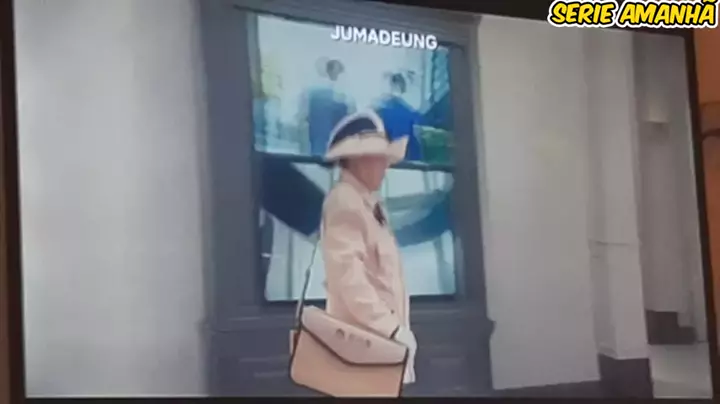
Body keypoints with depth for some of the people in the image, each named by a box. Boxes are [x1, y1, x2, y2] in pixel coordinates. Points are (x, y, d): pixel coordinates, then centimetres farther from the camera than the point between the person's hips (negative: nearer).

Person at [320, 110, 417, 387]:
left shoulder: (367, 203, 19)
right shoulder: (344, 202, -11)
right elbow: (347, 275, -21)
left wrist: (396, 327, 14)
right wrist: (391, 327, -21)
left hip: (381, 336, 10)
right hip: (362, 338, -10)